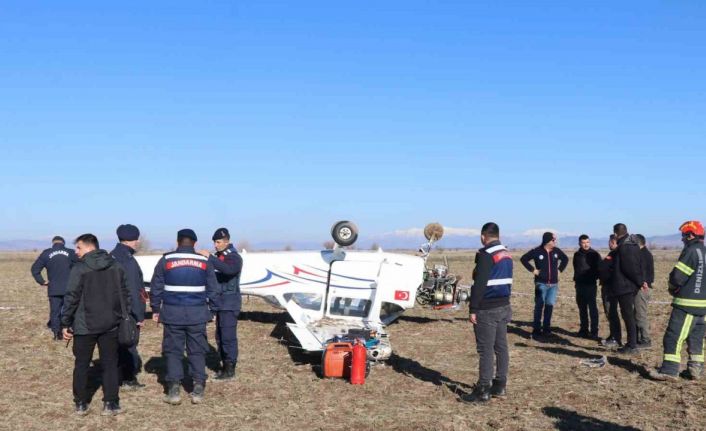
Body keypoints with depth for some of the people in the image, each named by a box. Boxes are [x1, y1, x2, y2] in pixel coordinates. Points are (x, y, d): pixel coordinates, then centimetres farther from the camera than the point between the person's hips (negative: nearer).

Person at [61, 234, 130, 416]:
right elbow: (125, 295, 7)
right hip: (110, 325, 3)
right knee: (110, 364, 8)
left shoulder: (79, 269, -11)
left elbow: (71, 298, -11)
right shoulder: (117, 267, 4)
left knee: (81, 364, 11)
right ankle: (110, 403, 6)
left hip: (85, 325, -3)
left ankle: (81, 404, 16)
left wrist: (66, 323, -3)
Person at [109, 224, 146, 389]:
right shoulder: (128, 261, -20)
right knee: (129, 344, 1)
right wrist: (139, 315, -17)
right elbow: (133, 291, -21)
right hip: (128, 312, -9)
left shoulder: (112, 257, 8)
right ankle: (128, 380, 8)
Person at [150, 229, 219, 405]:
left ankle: (173, 390, 2)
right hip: (197, 314, 1)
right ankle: (198, 389, 3)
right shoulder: (204, 262, 4)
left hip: (173, 313, -1)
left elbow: (156, 287, 3)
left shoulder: (166, 260, 0)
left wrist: (155, 309, 13)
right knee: (197, 351, 8)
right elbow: (213, 289, 8)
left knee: (173, 351, 6)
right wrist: (211, 310, 17)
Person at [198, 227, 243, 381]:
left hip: (230, 304, -8)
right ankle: (225, 366, 20)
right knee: (220, 336, 11)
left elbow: (228, 269, -32)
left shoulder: (234, 258, -10)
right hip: (220, 303, 8)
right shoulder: (219, 257, 15)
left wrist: (210, 257, -32)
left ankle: (230, 370, -3)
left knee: (228, 336, -8)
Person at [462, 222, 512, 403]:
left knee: (485, 350, -5)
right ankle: (500, 386, 19)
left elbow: (479, 285, -20)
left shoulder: (486, 255, -16)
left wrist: (473, 309, -17)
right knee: (501, 347, 12)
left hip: (487, 310, -9)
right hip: (504, 307, 9)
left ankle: (483, 390, -2)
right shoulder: (507, 255, 12)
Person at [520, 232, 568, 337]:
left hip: (553, 284, 4)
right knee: (539, 306, -4)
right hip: (541, 284, -4)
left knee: (550, 305, 5)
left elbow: (565, 259, 23)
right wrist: (532, 270, -6)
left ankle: (546, 328, 15)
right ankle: (536, 329, 0)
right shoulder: (537, 251, -7)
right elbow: (523, 259, -1)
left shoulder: (557, 251, 5)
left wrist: (560, 269, 10)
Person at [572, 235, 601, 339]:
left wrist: (594, 277, -14)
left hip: (590, 285, -6)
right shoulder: (577, 255, 11)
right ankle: (583, 329, 19)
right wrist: (576, 278, 12)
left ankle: (594, 331, -4)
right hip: (579, 285, 6)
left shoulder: (594, 254, -5)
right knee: (582, 308, 11)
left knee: (592, 308, -6)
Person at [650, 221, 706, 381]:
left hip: (687, 302, -9)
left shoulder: (692, 251, -14)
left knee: (674, 336, -7)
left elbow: (677, 276, -16)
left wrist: (672, 288, 5)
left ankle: (669, 370, -9)